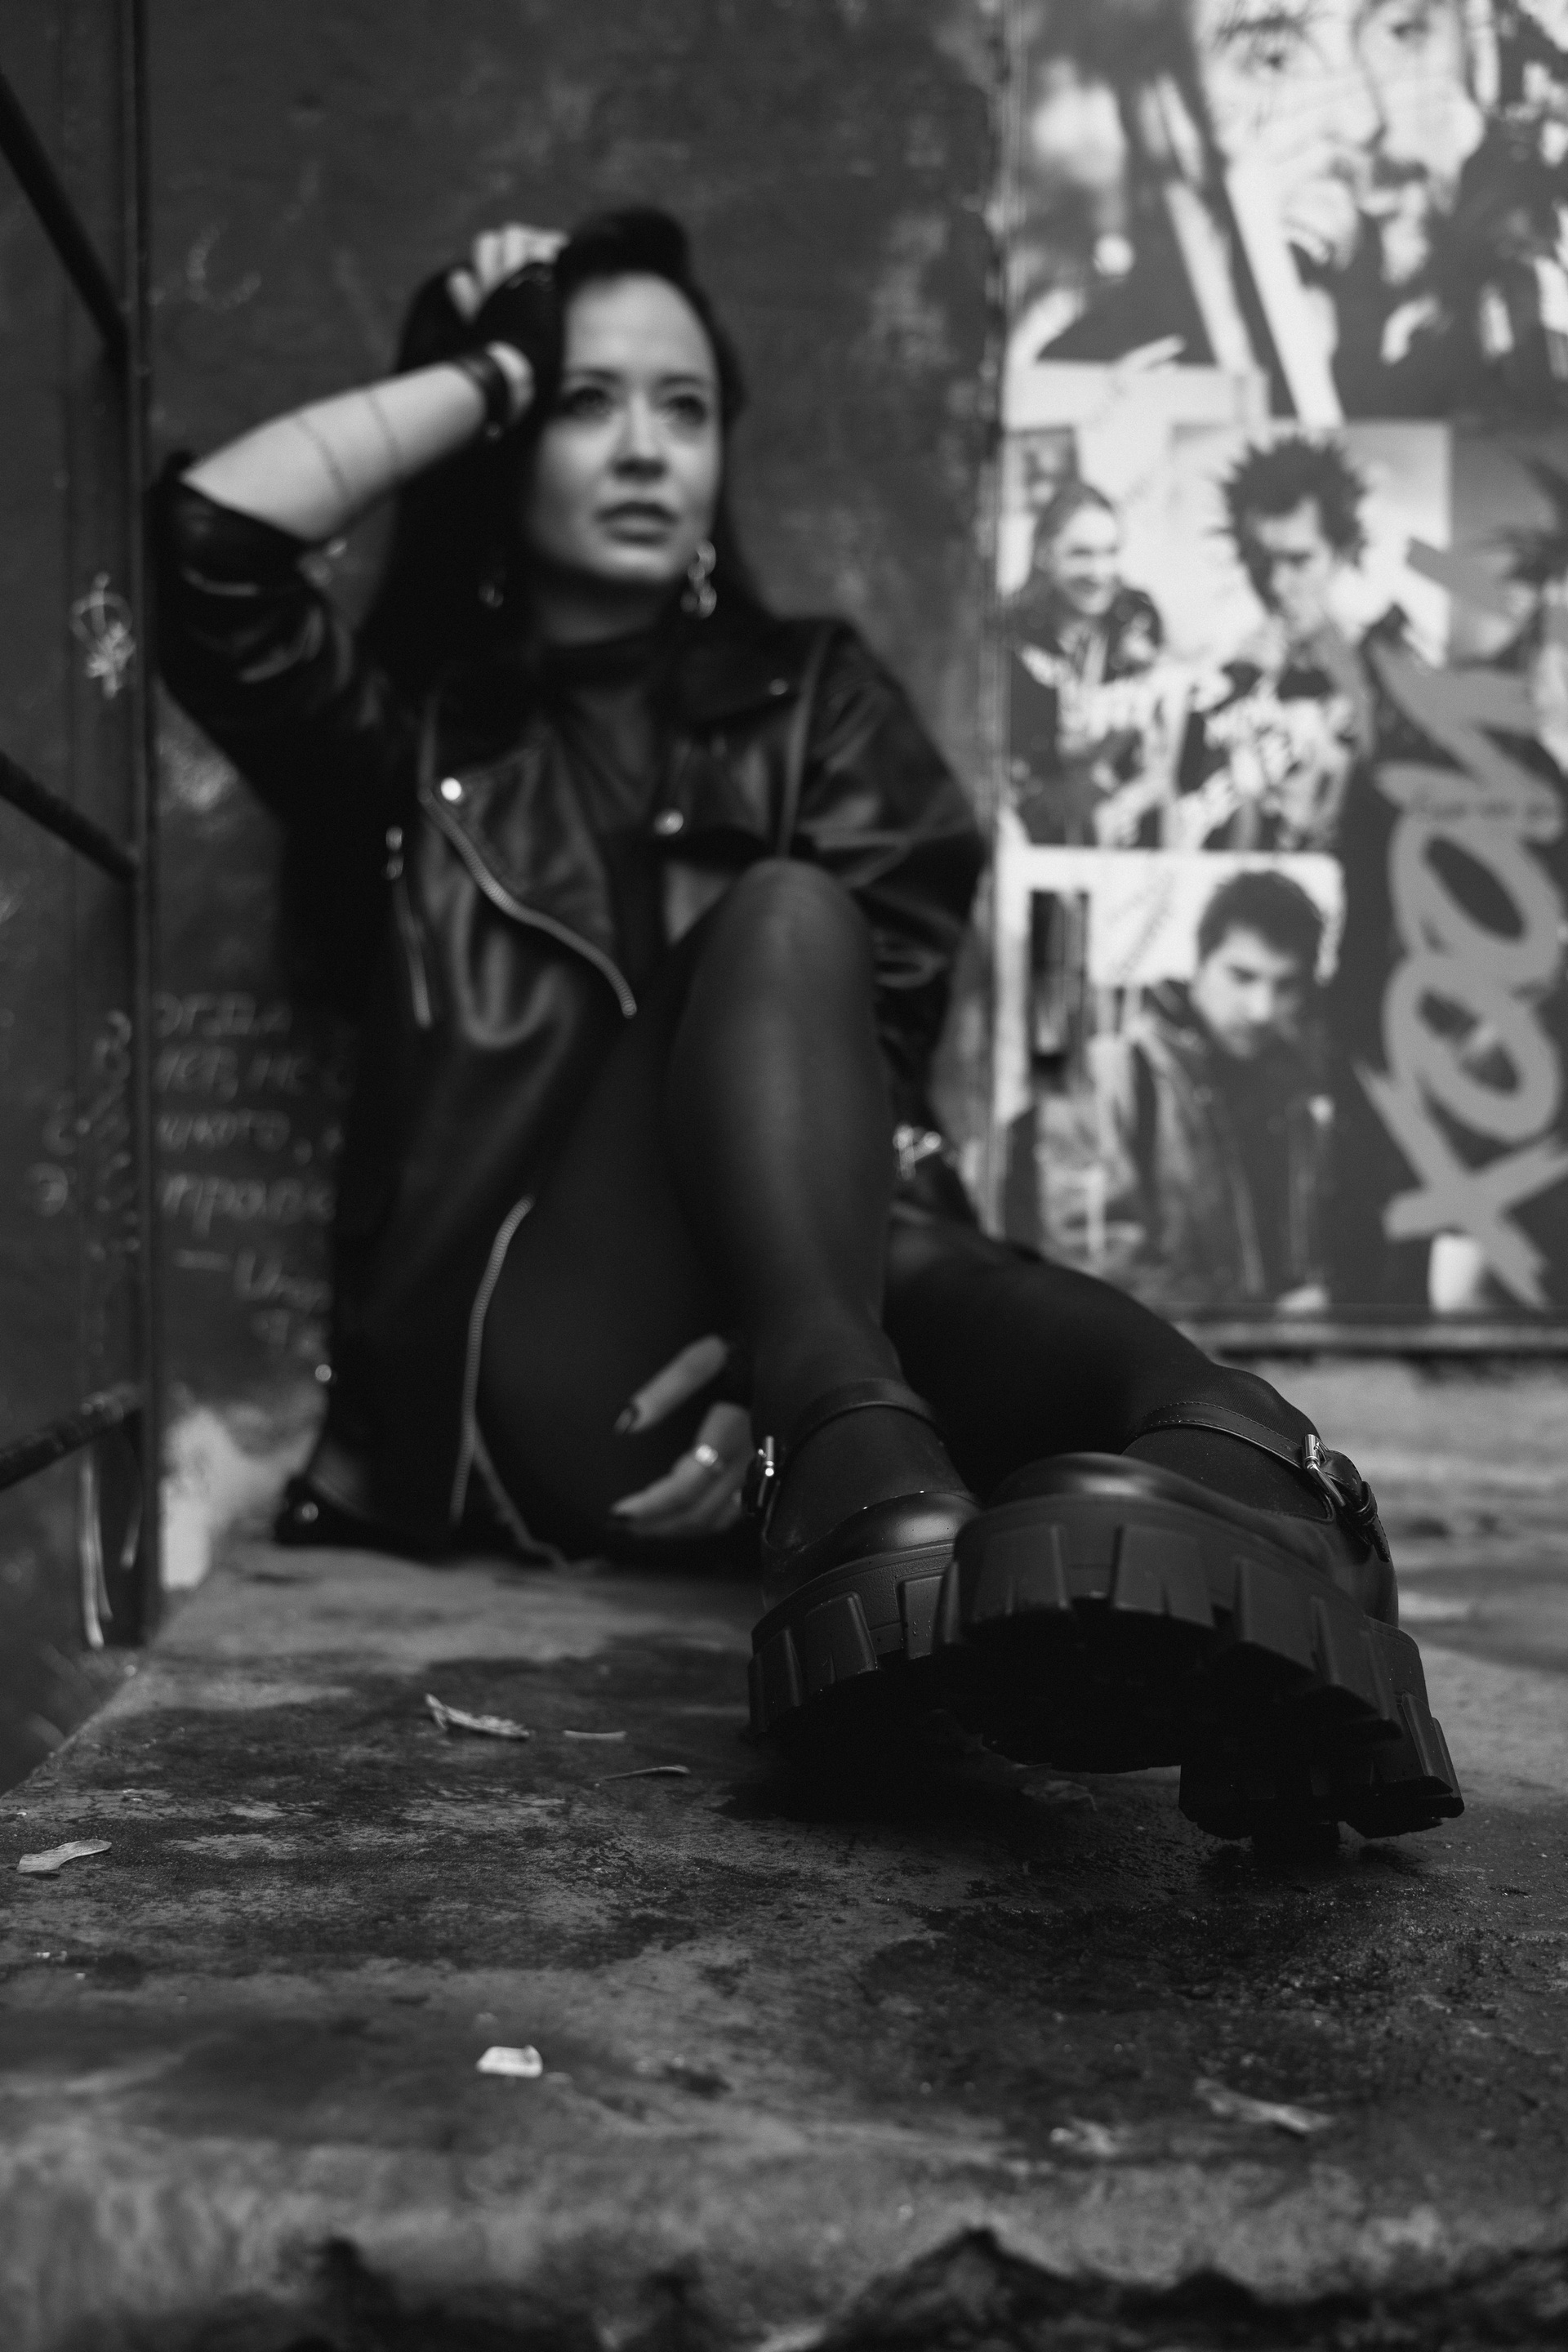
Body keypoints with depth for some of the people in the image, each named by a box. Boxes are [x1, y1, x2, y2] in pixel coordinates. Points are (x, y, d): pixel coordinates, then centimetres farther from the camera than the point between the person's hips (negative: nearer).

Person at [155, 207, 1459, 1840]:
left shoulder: (816, 702, 19)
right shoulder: (411, 727, 19)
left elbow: (865, 1062, 1)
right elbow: (210, 535, -2)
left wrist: (782, 1352, -16)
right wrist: (481, 374, 10)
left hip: (750, 1345, 2)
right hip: (539, 1366, -2)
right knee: (776, 915, -26)